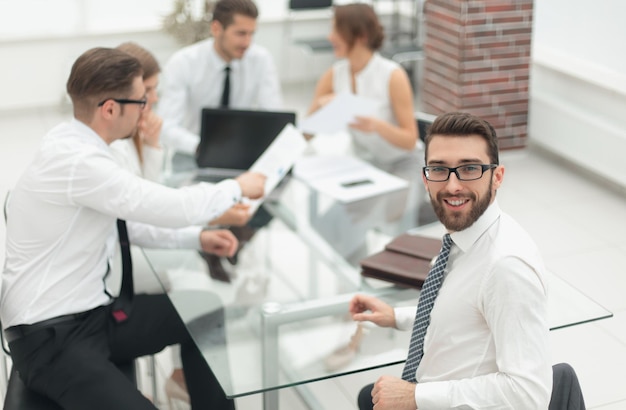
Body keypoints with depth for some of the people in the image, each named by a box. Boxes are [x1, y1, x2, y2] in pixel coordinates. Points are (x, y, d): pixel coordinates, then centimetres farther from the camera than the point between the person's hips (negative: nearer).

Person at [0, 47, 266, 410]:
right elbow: (173, 207, -23)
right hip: (51, 336, -9)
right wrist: (238, 187, -5)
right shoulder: (75, 161, -26)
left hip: (91, 311, 9)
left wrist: (197, 238, 8)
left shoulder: (78, 145, 3)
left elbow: (123, 221, 16)